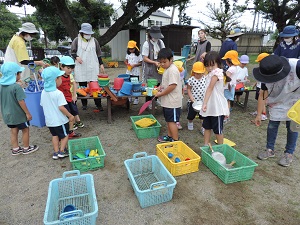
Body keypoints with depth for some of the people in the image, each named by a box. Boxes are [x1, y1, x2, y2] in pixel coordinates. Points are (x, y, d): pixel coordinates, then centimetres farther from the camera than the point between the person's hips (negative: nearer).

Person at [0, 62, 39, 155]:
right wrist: (28, 113, -13)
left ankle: (15, 149, 29)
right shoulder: (16, 87, -23)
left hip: (7, 114, 7)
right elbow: (21, 102, -22)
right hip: (18, 114, -7)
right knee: (25, 130, 11)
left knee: (14, 131, 18)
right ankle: (26, 148, 23)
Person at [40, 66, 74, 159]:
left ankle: (56, 152, 23)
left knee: (55, 135, 20)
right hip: (60, 120, -6)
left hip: (49, 120, 7)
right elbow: (61, 107, -24)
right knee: (65, 135, 13)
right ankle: (62, 151, 13)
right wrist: (70, 116, -14)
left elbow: (43, 105, 8)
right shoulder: (58, 93, -23)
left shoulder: (43, 92, 0)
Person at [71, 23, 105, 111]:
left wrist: (101, 64, 11)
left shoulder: (94, 41, 10)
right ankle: (84, 104, 16)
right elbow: (72, 52, 9)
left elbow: (98, 54, 15)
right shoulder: (77, 40, 5)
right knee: (82, 86, 3)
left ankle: (98, 104, 1)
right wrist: (76, 57, -12)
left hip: (93, 67, 0)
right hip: (81, 67, 0)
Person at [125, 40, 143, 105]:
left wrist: (134, 65, -20)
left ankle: (136, 98, 12)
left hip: (136, 72, -4)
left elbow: (140, 63, -5)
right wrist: (127, 64, -8)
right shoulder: (128, 54, 7)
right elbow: (126, 61, 14)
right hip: (128, 72, 4)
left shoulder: (138, 54, -5)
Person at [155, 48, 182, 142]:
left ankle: (175, 140, 11)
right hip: (167, 101, 10)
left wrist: (161, 94, -19)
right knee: (168, 120, 20)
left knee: (172, 121, -1)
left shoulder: (172, 70, -20)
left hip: (172, 102, -10)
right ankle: (169, 136, 36)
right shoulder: (167, 69, 12)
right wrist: (161, 86, 5)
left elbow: (172, 86, -26)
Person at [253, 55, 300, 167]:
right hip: (276, 103, 3)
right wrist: (259, 115, -8)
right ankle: (270, 150, 21)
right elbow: (263, 95, -13)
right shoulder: (268, 74, -23)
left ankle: (289, 153, 22)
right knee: (272, 125, 3)